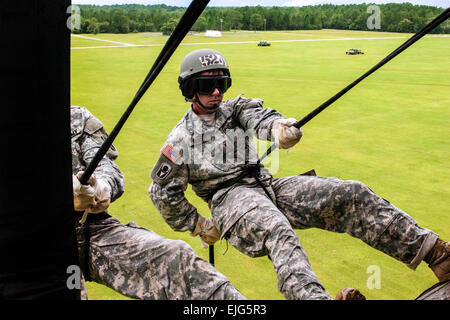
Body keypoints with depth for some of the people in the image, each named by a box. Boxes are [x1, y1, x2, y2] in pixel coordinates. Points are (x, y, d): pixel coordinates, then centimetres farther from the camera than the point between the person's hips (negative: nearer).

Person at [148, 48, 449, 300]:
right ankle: (315, 296, -63)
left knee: (352, 194, -13)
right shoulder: (181, 139, 6)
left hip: (269, 186, 5)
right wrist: (196, 225, 7)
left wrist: (277, 126, -32)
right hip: (230, 197, -4)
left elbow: (257, 116, -7)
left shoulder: (234, 108, 16)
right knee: (278, 231, -40)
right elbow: (162, 191, 9)